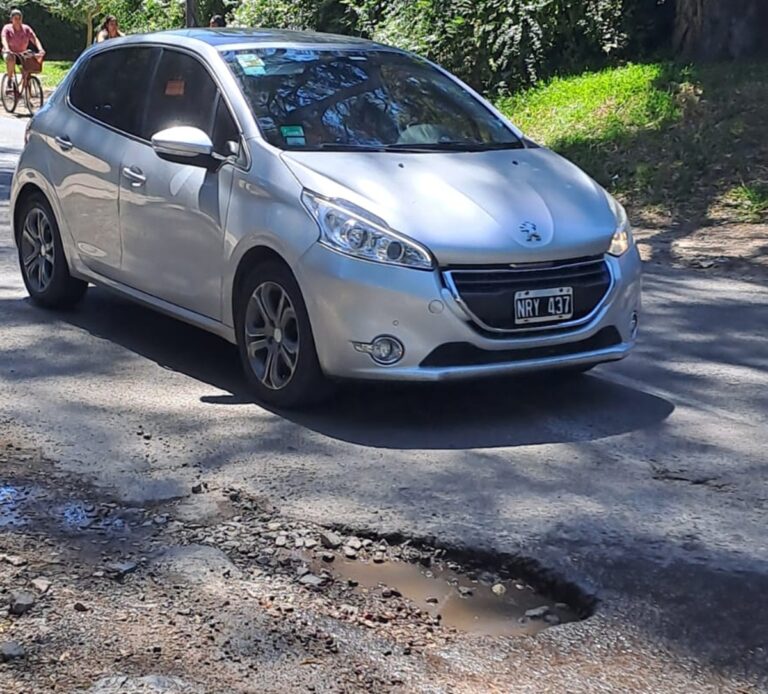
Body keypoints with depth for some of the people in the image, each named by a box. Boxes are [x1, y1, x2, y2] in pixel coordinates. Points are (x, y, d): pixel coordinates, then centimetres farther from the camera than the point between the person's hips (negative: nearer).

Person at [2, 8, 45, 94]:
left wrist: (40, 50, -32)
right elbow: (4, 39, -25)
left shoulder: (26, 29, -2)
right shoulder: (7, 28, -9)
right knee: (11, 58, -39)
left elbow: (35, 39, -13)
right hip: (11, 53, -3)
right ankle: (9, 82, -26)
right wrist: (7, 49, -47)